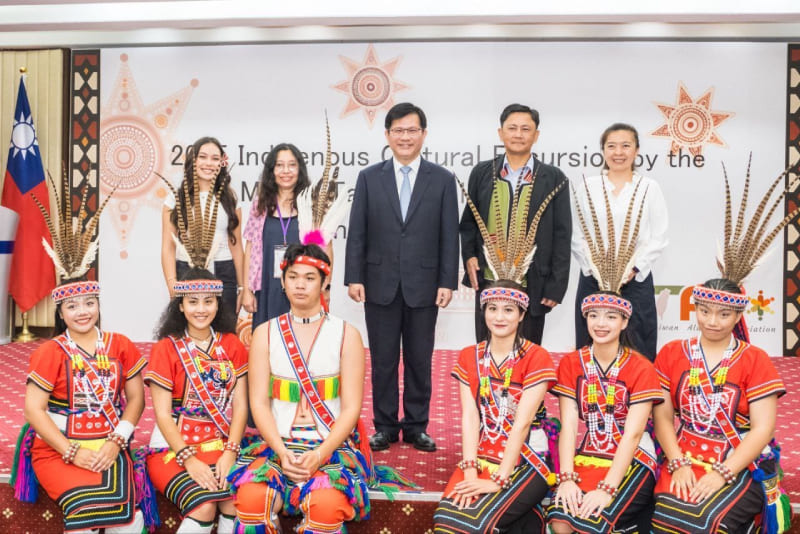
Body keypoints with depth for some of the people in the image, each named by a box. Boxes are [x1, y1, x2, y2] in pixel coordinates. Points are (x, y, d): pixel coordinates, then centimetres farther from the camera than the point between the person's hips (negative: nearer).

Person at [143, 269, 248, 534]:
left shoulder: (232, 345, 7)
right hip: (173, 448, -2)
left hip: (220, 445, 2)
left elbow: (240, 406, 2)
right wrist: (189, 459, -18)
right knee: (204, 506, -28)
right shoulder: (166, 349, -1)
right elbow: (162, 414, -6)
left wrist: (230, 453, -12)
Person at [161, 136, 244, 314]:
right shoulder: (176, 198, 6)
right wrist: (172, 287, -9)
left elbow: (236, 246, 8)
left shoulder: (229, 199, 10)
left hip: (224, 276, 1)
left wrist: (241, 287, 3)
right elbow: (168, 247, 2)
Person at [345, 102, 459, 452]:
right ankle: (385, 426, 20)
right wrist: (354, 277, -5)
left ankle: (416, 427, 21)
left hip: (423, 286, 0)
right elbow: (357, 233, 2)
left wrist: (447, 282, -5)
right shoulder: (369, 178, 5)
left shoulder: (442, 180, 3)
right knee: (383, 361, 8)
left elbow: (449, 236, 1)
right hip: (381, 285, 0)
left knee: (419, 361, 8)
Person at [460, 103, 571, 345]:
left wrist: (556, 286, -4)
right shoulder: (482, 172, 6)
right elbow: (468, 222, 12)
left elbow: (561, 234, 0)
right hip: (488, 281, 2)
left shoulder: (553, 177, 1)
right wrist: (469, 256, -5)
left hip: (533, 286, -1)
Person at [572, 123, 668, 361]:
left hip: (636, 279, -1)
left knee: (637, 351, 1)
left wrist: (634, 269, -10)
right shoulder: (588, 186, 6)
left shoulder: (649, 187, 4)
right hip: (592, 279, 1)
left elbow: (658, 238, 1)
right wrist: (594, 268, -7)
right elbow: (576, 236, 4)